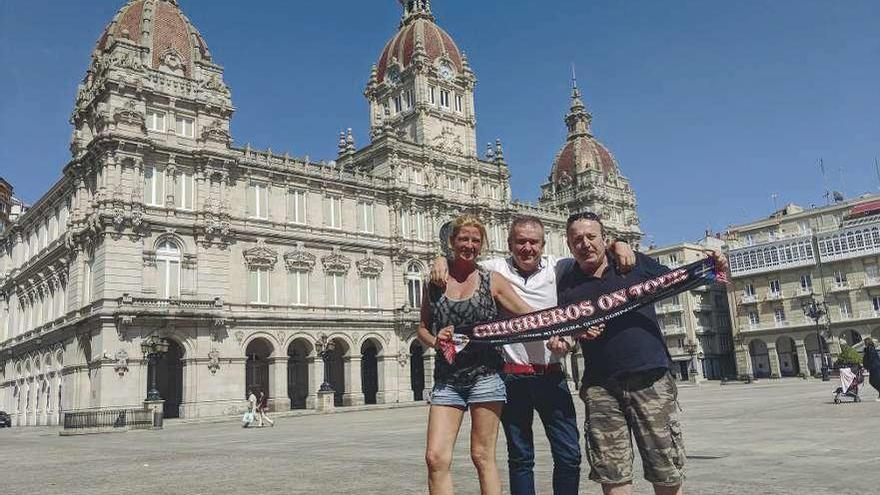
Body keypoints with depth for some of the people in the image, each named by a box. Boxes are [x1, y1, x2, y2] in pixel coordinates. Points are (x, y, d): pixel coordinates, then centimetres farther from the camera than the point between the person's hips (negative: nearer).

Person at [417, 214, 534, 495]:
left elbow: (527, 315, -2)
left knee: (482, 456, 4)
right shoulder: (435, 282, 8)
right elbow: (422, 328, 15)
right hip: (446, 379, 2)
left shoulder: (492, 281, 2)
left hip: (485, 375, -2)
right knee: (435, 458, -5)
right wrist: (435, 341, -7)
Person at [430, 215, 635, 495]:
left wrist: (618, 245, -8)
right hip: (512, 377, -1)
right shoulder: (495, 269, 1)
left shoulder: (558, 268, 4)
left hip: (552, 375, 1)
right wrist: (442, 260, -8)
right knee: (520, 458, 12)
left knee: (569, 455, 4)